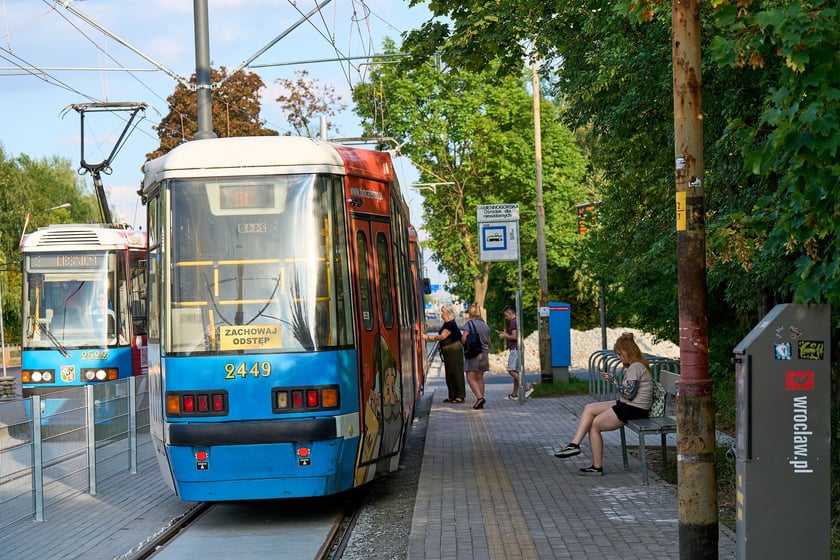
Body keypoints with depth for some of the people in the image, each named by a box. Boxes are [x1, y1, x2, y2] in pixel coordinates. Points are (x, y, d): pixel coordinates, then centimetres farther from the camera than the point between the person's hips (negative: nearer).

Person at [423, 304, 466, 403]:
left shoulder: (451, 324, -16)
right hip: (448, 351, 10)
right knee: (449, 374, 11)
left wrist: (427, 337, -21)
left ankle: (460, 396, -5)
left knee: (457, 373, -7)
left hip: (454, 350, -10)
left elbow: (442, 336, -22)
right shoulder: (446, 324, 15)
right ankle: (452, 396, 17)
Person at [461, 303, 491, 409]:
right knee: (480, 378, 11)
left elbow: (464, 338, -17)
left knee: (471, 378, -3)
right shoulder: (485, 325, 9)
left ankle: (479, 397, -22)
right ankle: (480, 402, 10)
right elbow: (488, 341, 15)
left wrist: (465, 345, 3)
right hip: (484, 353, 6)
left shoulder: (469, 324, -10)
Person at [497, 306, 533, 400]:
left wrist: (504, 336, -6)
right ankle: (514, 394, 12)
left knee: (511, 370, -16)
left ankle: (527, 387, -23)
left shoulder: (513, 322, -11)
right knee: (516, 371, 10)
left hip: (515, 349, -11)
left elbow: (514, 336, -20)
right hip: (516, 349, 11)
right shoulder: (517, 322, 20)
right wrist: (504, 333, 23)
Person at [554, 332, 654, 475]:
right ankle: (574, 444, -7)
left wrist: (614, 381, -17)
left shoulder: (635, 367, -17)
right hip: (626, 405, 11)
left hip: (634, 410, -11)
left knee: (594, 425, -7)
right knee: (589, 408, 6)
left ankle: (597, 467, 0)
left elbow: (629, 393, -24)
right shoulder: (634, 366, 16)